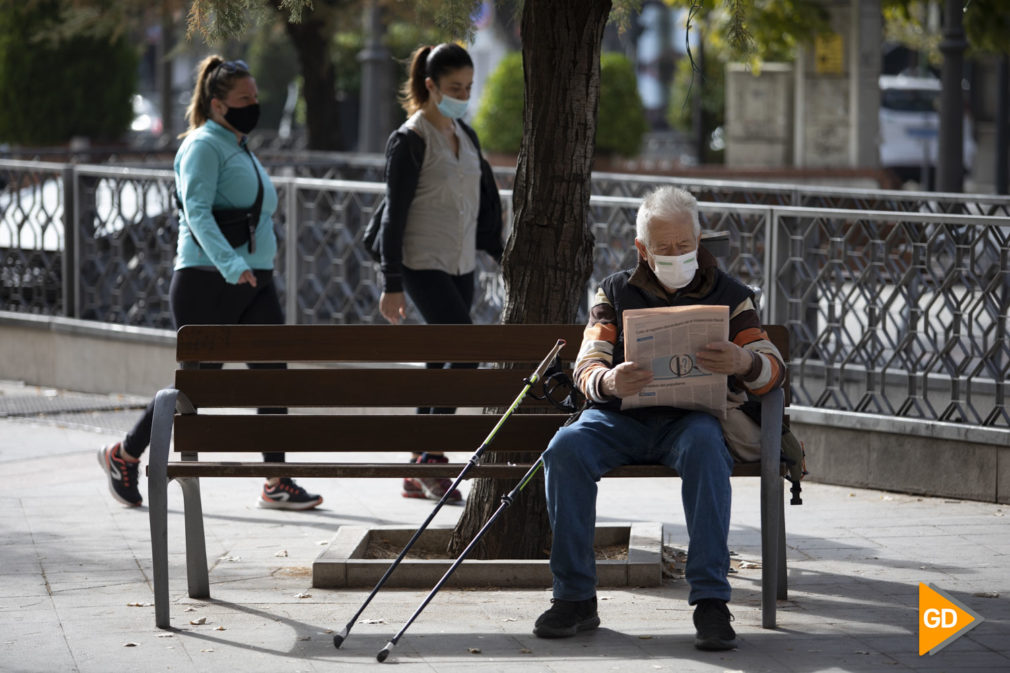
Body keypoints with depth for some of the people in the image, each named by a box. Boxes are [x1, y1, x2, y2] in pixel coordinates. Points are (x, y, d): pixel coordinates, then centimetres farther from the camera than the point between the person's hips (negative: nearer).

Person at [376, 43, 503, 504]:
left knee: (440, 362, 7)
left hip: (461, 266, 7)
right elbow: (395, 213, -11)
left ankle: (418, 472, 11)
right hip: (424, 265, -7)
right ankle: (430, 457, -11)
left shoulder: (465, 136, 12)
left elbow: (486, 202, 19)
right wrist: (391, 284, -13)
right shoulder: (410, 141, -10)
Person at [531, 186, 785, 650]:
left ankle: (710, 601, -37)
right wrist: (609, 382, -26)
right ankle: (575, 597, -21)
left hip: (690, 416, -1)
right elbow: (587, 368, 0)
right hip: (620, 417, 1)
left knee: (704, 447, -37)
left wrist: (745, 362, -26)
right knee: (566, 449, -30)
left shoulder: (728, 295, 9)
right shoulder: (616, 292, 12)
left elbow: (772, 368, 0)